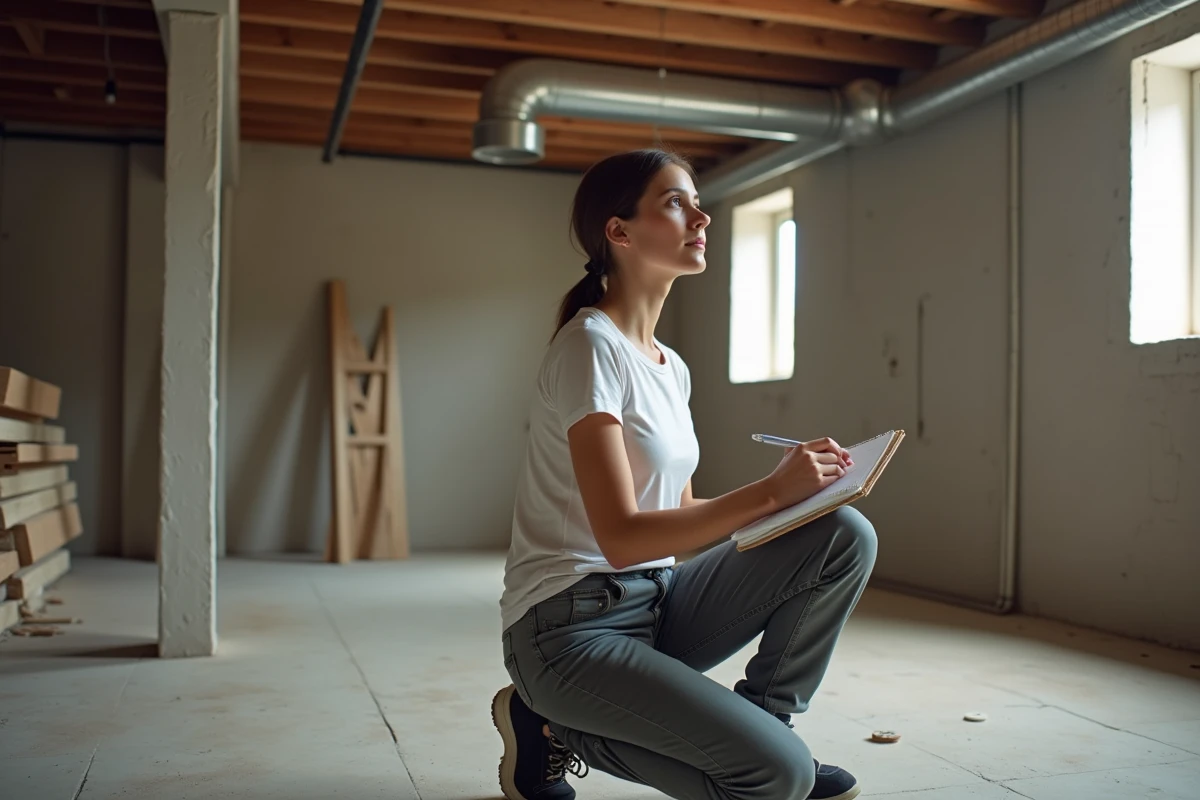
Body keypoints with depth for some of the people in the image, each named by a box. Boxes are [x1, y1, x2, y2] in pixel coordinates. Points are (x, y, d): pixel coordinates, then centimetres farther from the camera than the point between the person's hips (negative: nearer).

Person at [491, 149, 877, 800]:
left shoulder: (672, 368, 11)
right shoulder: (591, 346, -16)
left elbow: (680, 516, 12)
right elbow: (622, 537, -22)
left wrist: (789, 485, -2)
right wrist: (770, 492, -19)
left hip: (657, 603, 8)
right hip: (573, 626, -7)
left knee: (845, 534, -7)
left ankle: (760, 721, 8)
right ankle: (557, 729, 1)